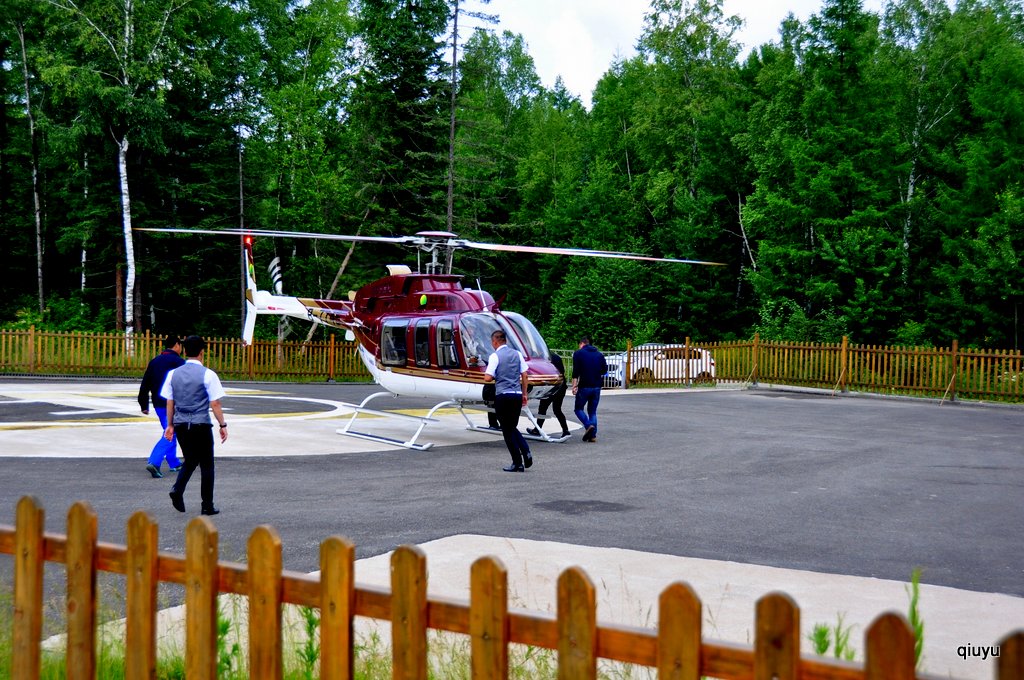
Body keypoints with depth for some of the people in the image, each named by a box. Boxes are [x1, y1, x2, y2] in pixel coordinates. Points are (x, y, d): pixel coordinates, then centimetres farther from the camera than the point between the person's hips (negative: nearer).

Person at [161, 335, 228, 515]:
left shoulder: (173, 374, 5)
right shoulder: (207, 374, -8)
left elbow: (169, 402, 8)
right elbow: (215, 403, -9)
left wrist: (170, 425, 16)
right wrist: (222, 425, -1)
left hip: (180, 424, 5)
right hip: (201, 424, -4)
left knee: (190, 460, 20)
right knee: (206, 464, 7)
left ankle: (177, 489, -4)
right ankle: (207, 505, 9)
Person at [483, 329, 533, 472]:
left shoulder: (495, 356, -7)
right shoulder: (517, 354, 8)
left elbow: (488, 378, -13)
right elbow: (525, 376, 8)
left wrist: (494, 376, 10)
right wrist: (525, 394, 16)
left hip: (503, 396, -5)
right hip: (517, 395, 5)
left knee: (507, 430, 4)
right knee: (513, 427, 20)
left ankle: (517, 463, 3)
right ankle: (526, 452, -1)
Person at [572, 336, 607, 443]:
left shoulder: (578, 353, 0)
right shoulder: (599, 354, 13)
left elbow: (576, 371, -9)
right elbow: (605, 369, 10)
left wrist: (574, 386, -12)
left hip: (584, 386, -4)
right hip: (597, 387, 4)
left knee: (578, 408, 9)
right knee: (592, 411, 11)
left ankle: (588, 425, -16)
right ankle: (593, 435, 0)